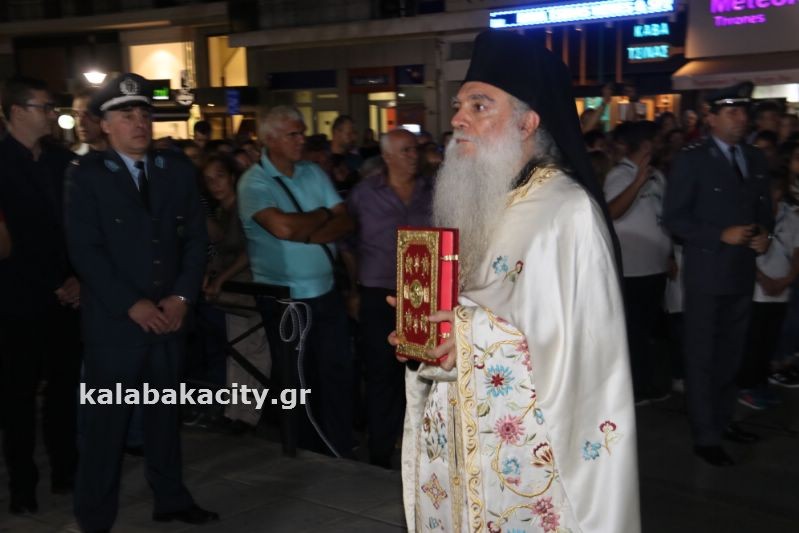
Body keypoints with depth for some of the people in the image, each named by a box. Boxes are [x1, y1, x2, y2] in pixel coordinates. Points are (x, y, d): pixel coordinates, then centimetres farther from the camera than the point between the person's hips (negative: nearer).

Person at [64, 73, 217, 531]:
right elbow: (85, 250, -10)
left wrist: (182, 296, -6)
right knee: (107, 422, 3)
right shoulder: (87, 174, -3)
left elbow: (196, 237, 6)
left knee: (167, 413, 14)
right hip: (114, 320, -4)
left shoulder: (178, 170, 8)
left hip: (169, 315, 4)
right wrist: (132, 305, -15)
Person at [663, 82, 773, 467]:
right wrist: (721, 235, -19)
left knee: (731, 353, 16)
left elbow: (763, 209, 16)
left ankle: (723, 420, 30)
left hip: (742, 272, 6)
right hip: (706, 272, -6)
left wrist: (764, 233, -6)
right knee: (702, 356, 1)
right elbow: (674, 218, -11)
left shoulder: (756, 160, 10)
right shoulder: (692, 160, -7)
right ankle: (705, 436, 8)